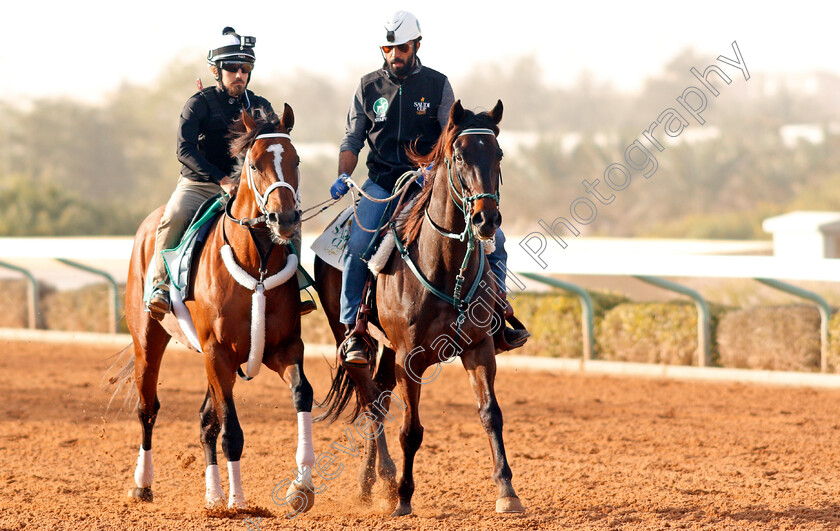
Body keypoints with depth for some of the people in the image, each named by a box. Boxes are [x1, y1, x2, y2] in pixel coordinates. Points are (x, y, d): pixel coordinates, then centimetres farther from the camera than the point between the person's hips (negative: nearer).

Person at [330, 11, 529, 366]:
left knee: (492, 238, -12)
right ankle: (354, 333, -18)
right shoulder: (368, 88, 6)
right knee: (357, 245, -26)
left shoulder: (437, 84, 3)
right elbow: (352, 140, 10)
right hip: (382, 184, 0)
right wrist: (343, 176, -10)